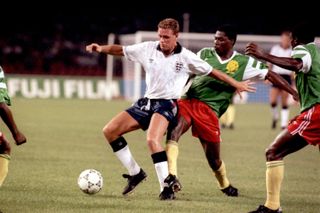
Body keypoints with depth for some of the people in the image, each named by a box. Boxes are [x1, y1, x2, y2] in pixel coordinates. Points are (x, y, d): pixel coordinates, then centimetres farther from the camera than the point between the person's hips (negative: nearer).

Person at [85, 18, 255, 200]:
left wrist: (236, 84, 2)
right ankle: (135, 173, 9)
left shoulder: (186, 57, -6)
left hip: (167, 104, -6)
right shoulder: (148, 49, 2)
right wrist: (101, 48, -9)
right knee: (110, 131, -2)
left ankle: (166, 188, -27)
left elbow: (212, 72, 3)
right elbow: (121, 50, 8)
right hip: (147, 102, 6)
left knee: (152, 140, -33)